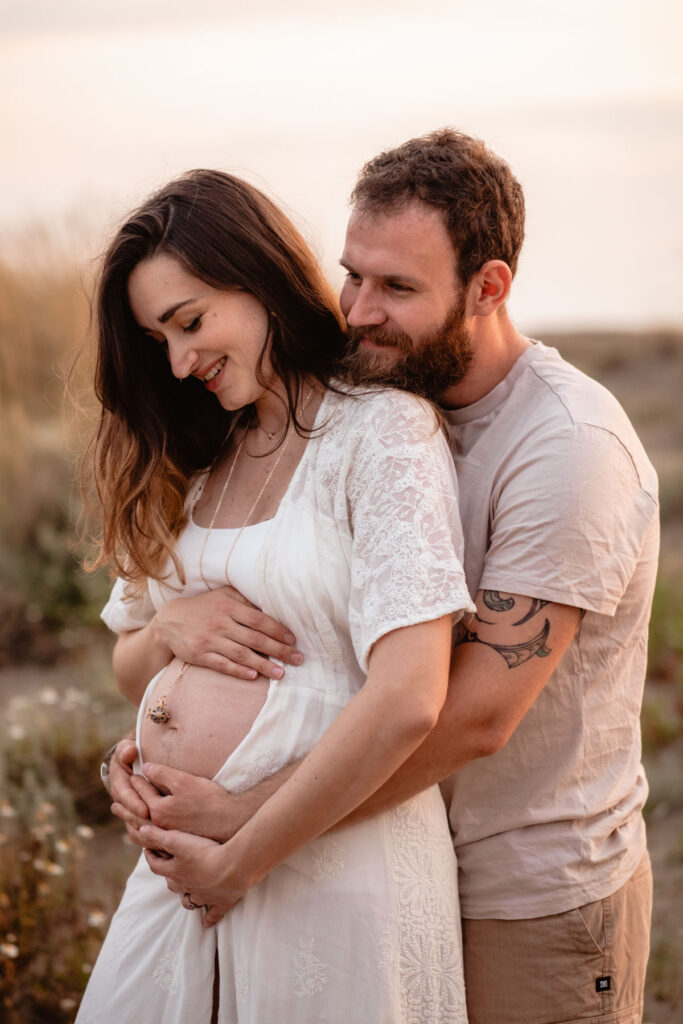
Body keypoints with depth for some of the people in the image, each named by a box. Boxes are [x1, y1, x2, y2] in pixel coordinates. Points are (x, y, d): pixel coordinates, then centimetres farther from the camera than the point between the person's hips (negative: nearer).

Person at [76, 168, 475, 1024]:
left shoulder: (384, 431, -11)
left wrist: (238, 859, -15)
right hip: (178, 862, 7)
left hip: (332, 864, -6)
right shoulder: (200, 459, 12)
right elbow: (128, 665, 16)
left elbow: (407, 701, -22)